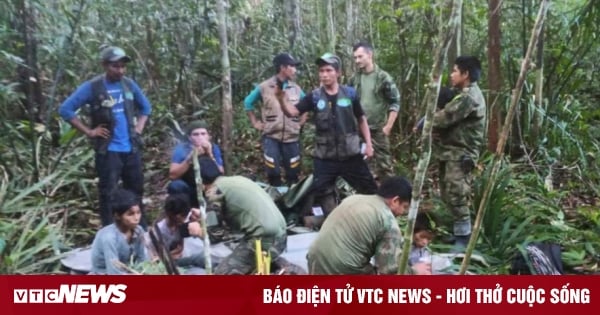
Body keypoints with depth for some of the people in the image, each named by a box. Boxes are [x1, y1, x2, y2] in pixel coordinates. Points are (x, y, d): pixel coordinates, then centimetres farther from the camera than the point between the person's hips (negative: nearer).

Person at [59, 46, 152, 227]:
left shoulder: (129, 84, 6)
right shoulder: (92, 87, -8)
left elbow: (146, 107, 22)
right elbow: (65, 109, -8)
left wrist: (139, 128, 8)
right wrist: (89, 131, -10)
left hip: (132, 148, 5)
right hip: (108, 151, -5)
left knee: (136, 191, 14)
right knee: (108, 194, -1)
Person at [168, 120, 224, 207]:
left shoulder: (214, 148, -10)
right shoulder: (181, 149, -15)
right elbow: (172, 175, -25)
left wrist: (210, 155, -31)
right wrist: (190, 158, -35)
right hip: (187, 191, -2)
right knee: (176, 185, -32)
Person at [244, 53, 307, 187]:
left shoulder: (296, 89, 6)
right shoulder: (264, 87, -3)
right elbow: (248, 102, 10)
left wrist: (301, 121, 11)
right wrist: (255, 122, 6)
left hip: (292, 138, 3)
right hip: (271, 137, -2)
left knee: (293, 174, 6)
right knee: (273, 173, -3)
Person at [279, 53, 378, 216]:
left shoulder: (350, 93, -1)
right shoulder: (314, 97, -1)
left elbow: (361, 119, 8)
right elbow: (292, 112, -10)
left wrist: (368, 143, 2)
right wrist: (281, 98, -29)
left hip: (350, 154, 0)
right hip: (325, 157, 1)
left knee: (370, 189, 7)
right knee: (320, 193, 2)